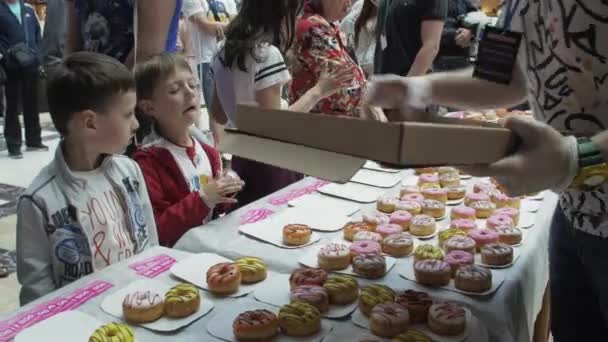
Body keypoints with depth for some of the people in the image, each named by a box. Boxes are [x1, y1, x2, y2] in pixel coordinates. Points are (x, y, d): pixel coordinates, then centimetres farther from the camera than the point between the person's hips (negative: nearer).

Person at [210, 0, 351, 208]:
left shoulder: (227, 50, 5)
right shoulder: (267, 53, -19)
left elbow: (218, 115, 12)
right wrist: (317, 92, -14)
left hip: (242, 159, 8)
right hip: (269, 164, -8)